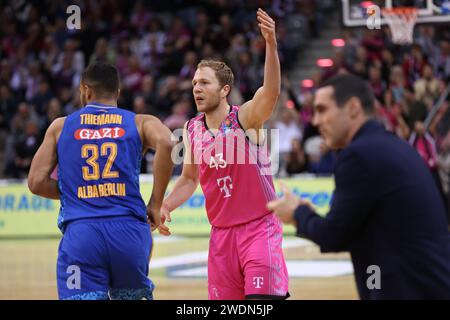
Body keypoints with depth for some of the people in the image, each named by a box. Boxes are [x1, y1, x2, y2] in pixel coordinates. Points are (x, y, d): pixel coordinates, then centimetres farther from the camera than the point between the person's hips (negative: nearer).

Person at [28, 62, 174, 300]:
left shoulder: (61, 126, 14)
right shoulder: (139, 123, 12)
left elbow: (36, 182, 8)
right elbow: (166, 144, -10)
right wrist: (155, 204, -1)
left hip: (79, 233, -1)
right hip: (129, 231, 1)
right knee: (130, 295, 19)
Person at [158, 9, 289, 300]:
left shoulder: (246, 118, -11)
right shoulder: (192, 129, 5)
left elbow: (271, 92, -32)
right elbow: (189, 179, 18)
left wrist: (271, 43, -47)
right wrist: (166, 206, 1)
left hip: (260, 227, -5)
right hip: (221, 232, 5)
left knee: (263, 299, -13)